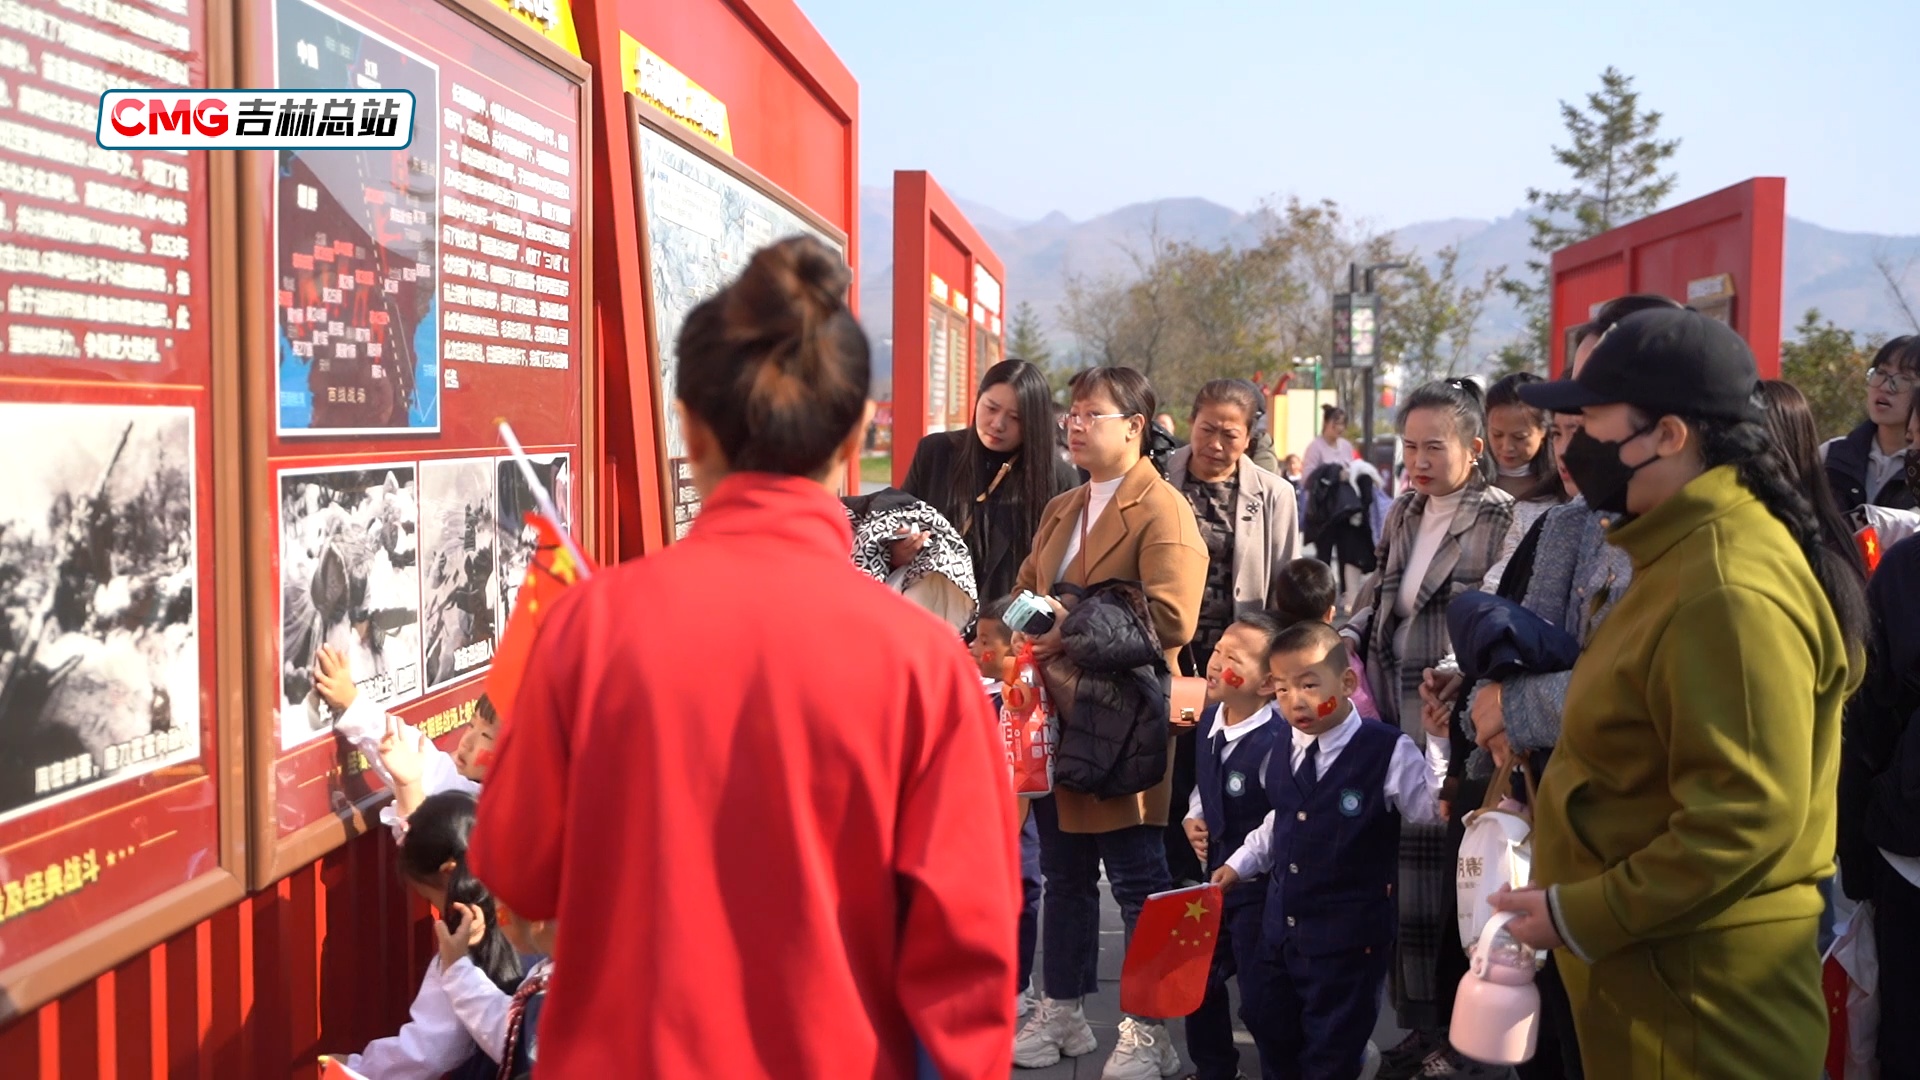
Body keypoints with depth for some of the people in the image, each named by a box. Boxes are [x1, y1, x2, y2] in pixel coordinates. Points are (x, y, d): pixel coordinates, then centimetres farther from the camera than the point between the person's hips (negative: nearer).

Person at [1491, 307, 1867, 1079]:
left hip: (1696, 984, -10)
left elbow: (1744, 820, -28)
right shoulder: (1691, 553, 10)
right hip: (1655, 961, 10)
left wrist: (1577, 920, -21)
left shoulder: (1728, 591, -24)